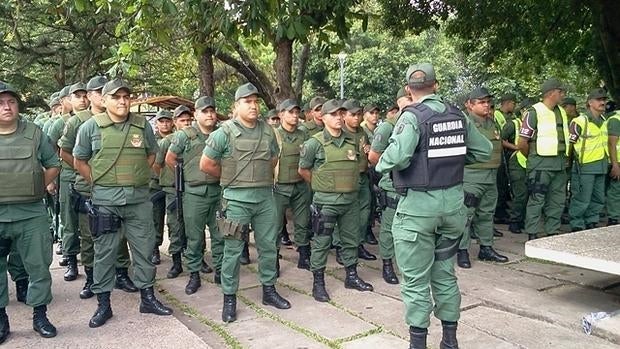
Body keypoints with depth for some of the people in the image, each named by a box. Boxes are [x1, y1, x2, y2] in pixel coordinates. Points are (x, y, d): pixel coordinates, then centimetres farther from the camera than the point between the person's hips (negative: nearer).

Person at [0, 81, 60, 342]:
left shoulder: (34, 133, 1)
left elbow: (53, 165, 12)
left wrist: (39, 187, 2)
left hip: (31, 214, 0)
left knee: (39, 266, 6)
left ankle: (40, 316, 21)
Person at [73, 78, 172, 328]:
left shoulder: (143, 126, 5)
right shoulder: (91, 127, -1)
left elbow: (151, 155, 18)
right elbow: (79, 161, 7)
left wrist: (138, 177, 7)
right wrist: (98, 183, 0)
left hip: (139, 198, 2)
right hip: (105, 199, -2)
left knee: (144, 248, 9)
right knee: (104, 251, 6)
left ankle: (147, 298, 23)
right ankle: (103, 304, 18)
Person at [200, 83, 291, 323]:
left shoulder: (267, 131, 7)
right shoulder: (225, 133, -8)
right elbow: (206, 165, -4)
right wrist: (230, 178, 6)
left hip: (265, 197, 5)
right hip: (237, 199, -5)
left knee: (268, 246, 12)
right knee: (233, 250, 2)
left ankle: (269, 291, 28)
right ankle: (229, 298, 15)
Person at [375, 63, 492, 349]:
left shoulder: (412, 116, -13)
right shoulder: (458, 115, 5)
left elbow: (396, 157, -27)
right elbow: (484, 151, 10)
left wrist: (380, 165, -7)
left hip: (419, 204, -6)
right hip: (453, 202, 6)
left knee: (416, 279, 4)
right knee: (445, 273, 18)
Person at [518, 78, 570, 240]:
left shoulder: (562, 112, 13)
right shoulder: (534, 112, -9)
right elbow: (522, 143, -10)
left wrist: (563, 157, 13)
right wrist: (533, 158, 3)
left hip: (560, 164, 8)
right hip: (541, 165, -7)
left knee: (557, 201, 12)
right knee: (536, 200, -3)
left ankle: (552, 232, 23)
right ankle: (532, 235, 5)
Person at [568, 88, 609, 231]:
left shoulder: (603, 121, 14)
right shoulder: (580, 121, -12)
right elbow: (569, 144, -11)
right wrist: (569, 163, -10)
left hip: (601, 167, 8)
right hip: (585, 167, -8)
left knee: (599, 199, 15)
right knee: (582, 199, -4)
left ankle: (591, 223, 28)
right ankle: (577, 227, 6)